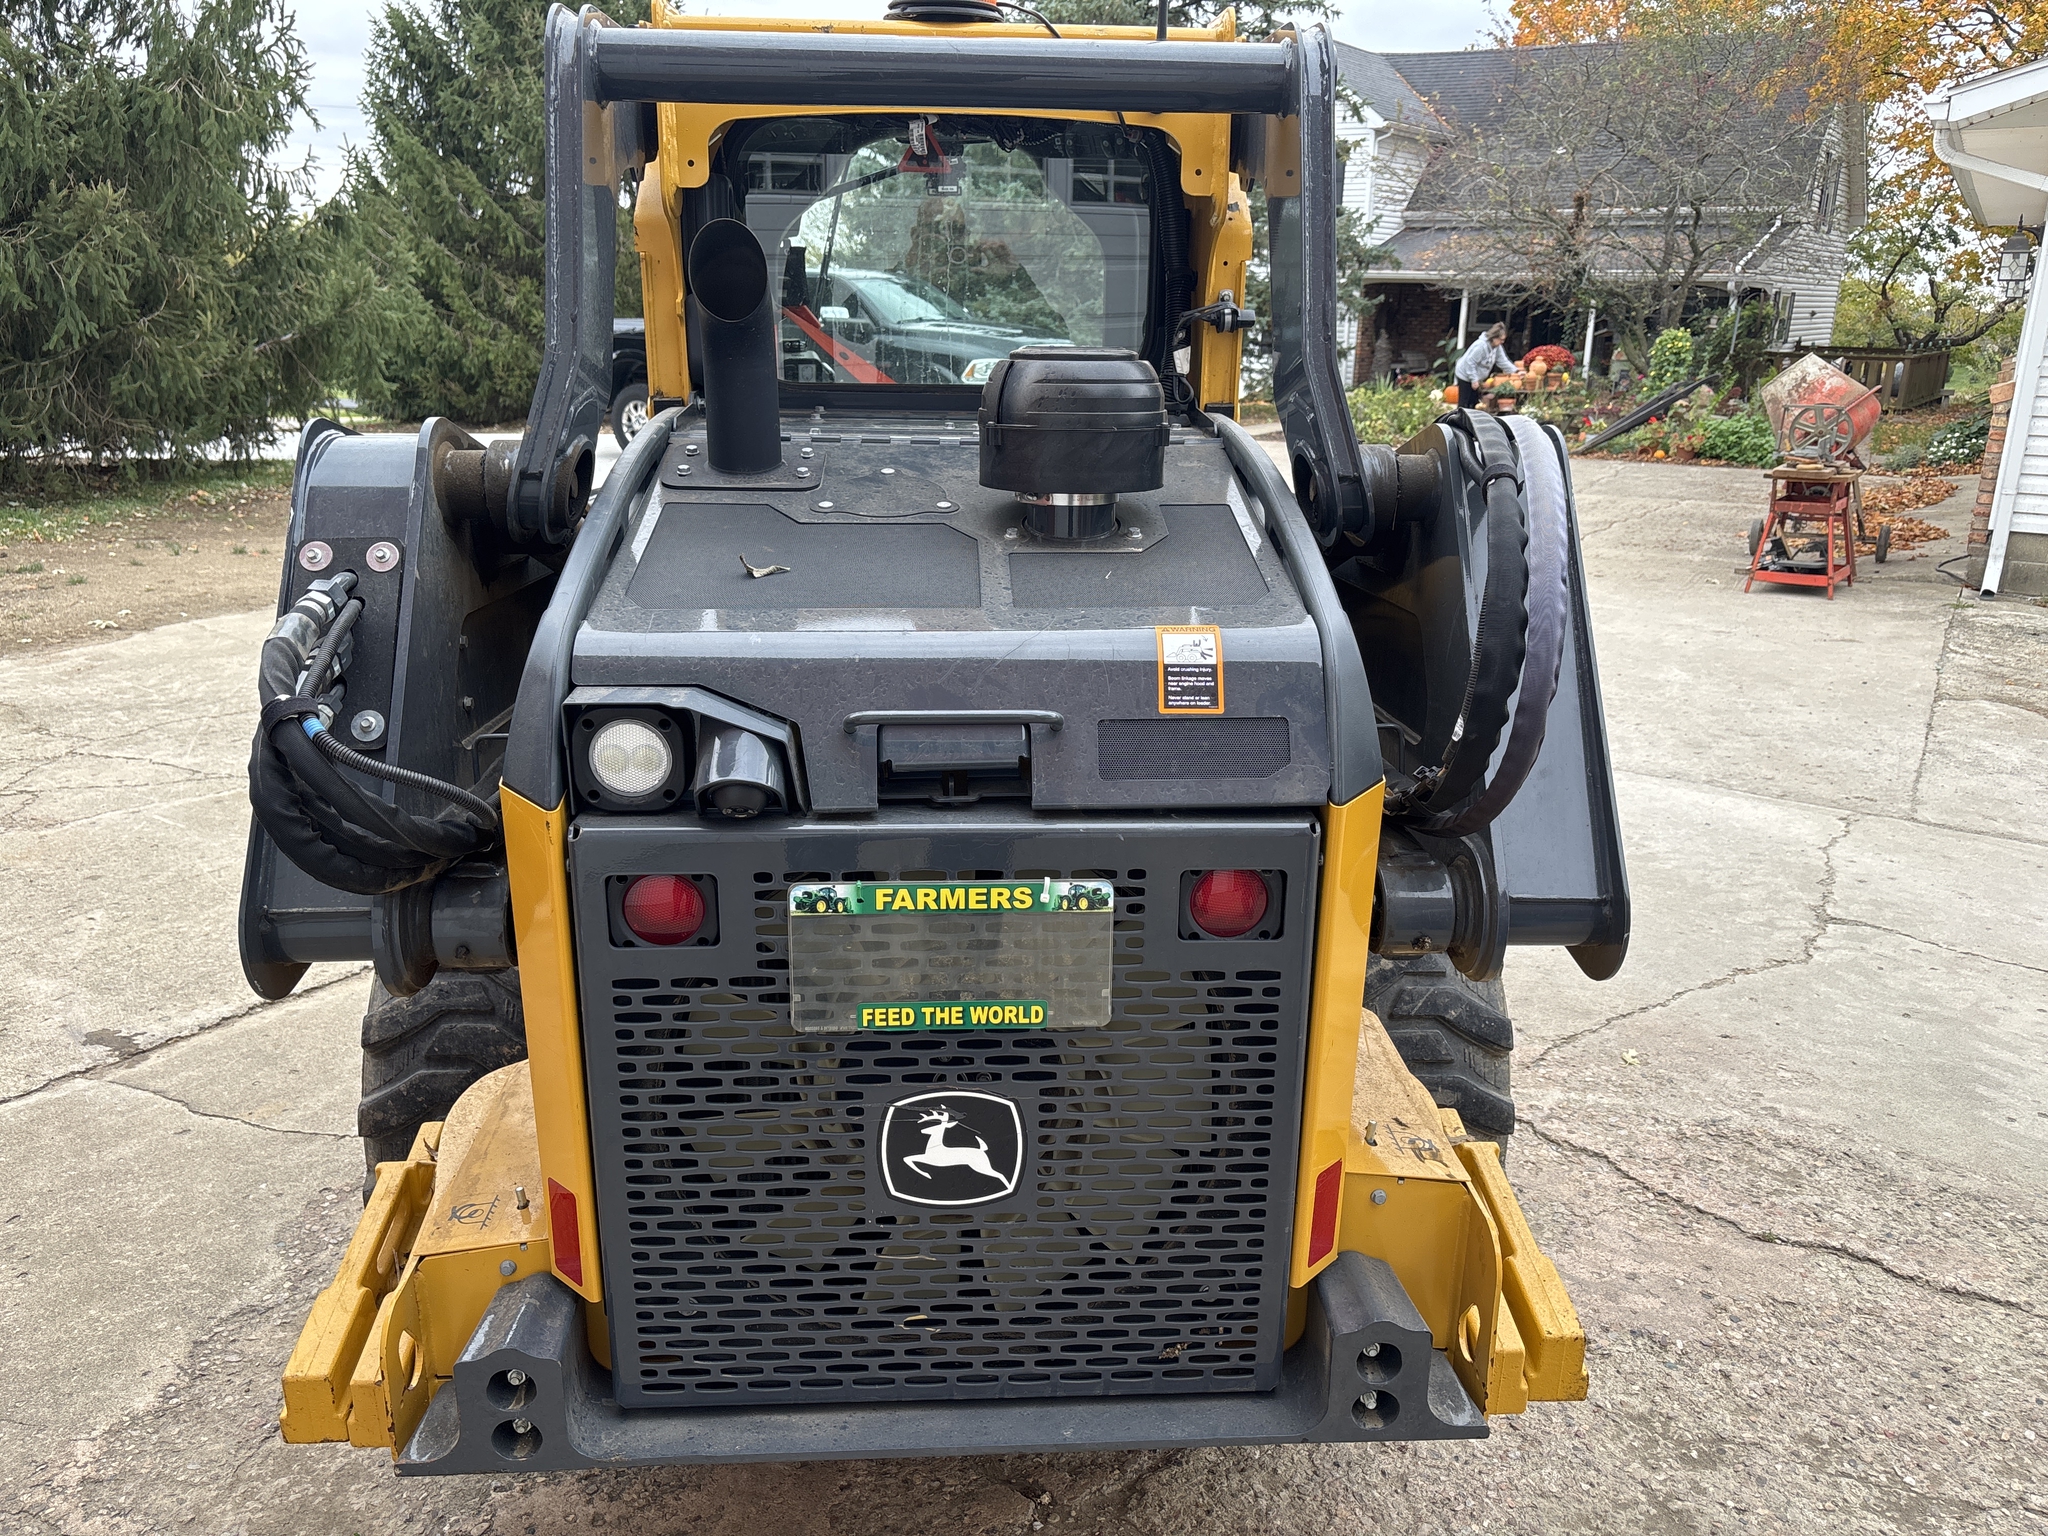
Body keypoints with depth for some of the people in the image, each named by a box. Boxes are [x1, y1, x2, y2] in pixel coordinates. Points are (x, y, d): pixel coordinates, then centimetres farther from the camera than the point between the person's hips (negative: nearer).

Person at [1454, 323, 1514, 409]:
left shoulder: (1497, 347, 1)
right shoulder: (1481, 345, -28)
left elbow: (1503, 361, 4)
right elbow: (1470, 362, -28)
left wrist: (1515, 371, -8)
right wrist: (1474, 379, -27)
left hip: (1475, 377, 9)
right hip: (1465, 376, -9)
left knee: (1474, 402, 10)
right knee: (1464, 403, -9)